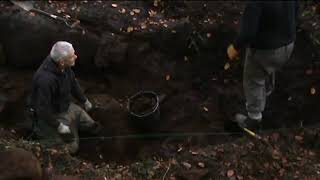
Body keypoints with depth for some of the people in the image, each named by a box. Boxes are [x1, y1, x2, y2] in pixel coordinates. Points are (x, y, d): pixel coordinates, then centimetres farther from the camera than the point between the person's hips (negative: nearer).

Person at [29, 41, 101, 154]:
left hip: (67, 106, 8)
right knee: (72, 148, -4)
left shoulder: (64, 67, -14)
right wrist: (58, 126, -21)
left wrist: (85, 101, 18)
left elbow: (73, 84, 7)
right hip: (53, 114, -8)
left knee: (92, 127, 10)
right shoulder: (45, 79, -38)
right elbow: (43, 109, -30)